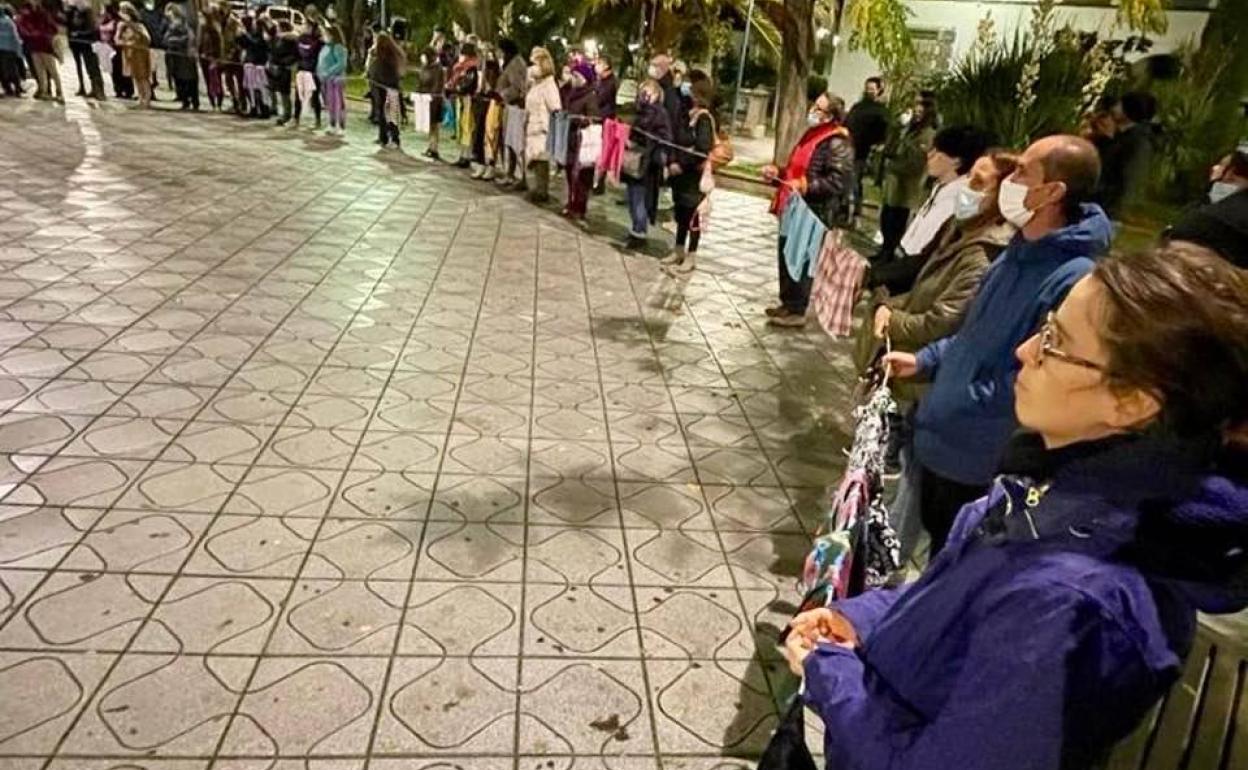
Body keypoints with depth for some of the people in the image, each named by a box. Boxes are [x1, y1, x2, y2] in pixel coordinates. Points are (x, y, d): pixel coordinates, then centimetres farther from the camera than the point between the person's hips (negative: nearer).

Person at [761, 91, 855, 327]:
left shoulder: (837, 144, -14)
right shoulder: (812, 136, 15)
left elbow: (838, 181, -23)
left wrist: (805, 186, -29)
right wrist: (777, 173, 10)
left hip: (813, 214, -9)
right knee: (786, 256, 15)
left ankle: (797, 311, 9)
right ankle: (787, 303, 28)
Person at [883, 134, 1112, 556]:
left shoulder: (1074, 280, -28)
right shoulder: (1020, 251, 4)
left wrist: (960, 403, -21)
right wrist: (925, 360, 8)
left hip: (978, 464, -9)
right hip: (941, 443, 9)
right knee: (938, 554, 29)